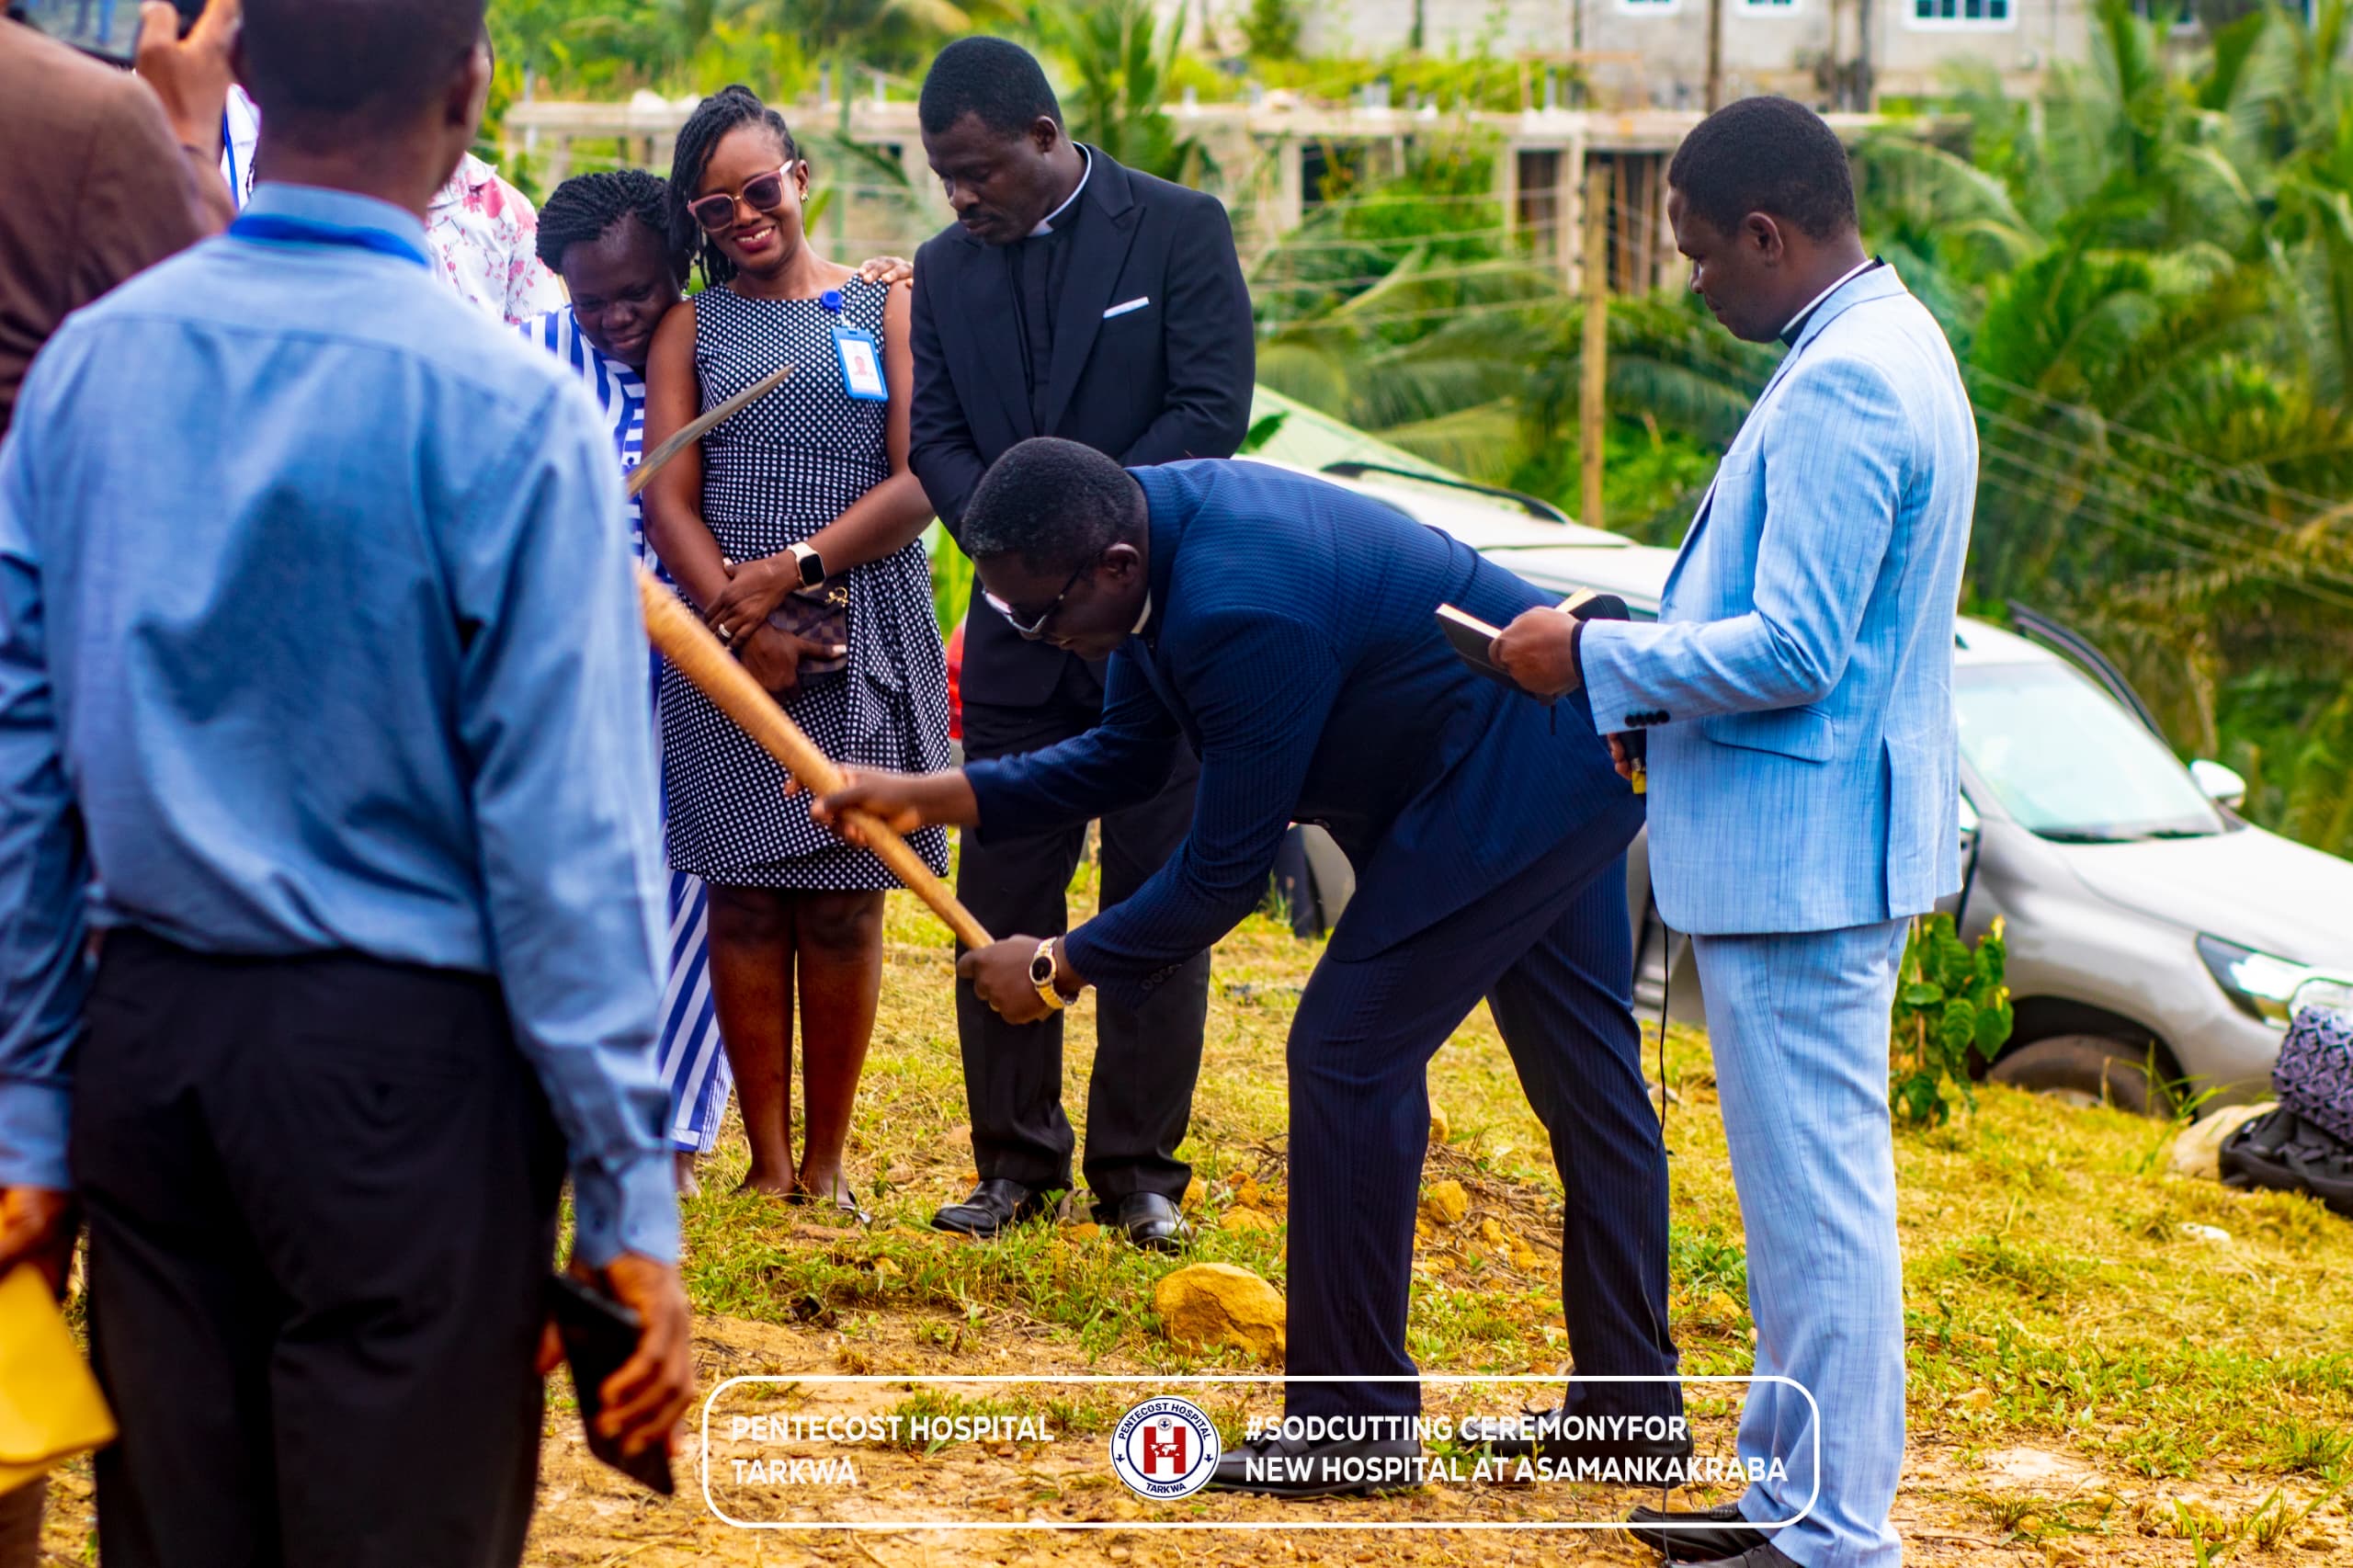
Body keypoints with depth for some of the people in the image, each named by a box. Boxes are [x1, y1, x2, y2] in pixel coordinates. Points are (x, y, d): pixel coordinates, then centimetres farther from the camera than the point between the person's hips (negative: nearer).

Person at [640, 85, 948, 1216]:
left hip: (862, 640, -1)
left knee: (841, 903, 0)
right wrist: (742, 623, -12)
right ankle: (767, 1165, 5)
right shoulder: (692, 328, 11)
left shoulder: (886, 306, 7)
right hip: (727, 643, 1)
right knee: (745, 899, 0)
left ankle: (826, 1164, 7)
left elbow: (919, 482, -3)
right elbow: (669, 500, 3)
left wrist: (790, 570, -11)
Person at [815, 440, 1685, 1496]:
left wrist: (1060, 970, -11)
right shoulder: (1152, 519, -2)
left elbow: (1225, 872, -22)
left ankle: (1354, 1424, 0)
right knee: (1585, 1065, 16)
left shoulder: (1244, 613, -32)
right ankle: (1634, 1404, 28)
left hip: (1510, 790, -10)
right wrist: (929, 798, 2)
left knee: (1351, 1058, -7)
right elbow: (1124, 761, 10)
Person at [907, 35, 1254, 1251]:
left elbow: (1213, 410, -11)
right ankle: (1016, 1162, 13)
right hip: (1020, 631, 4)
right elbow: (937, 437, 5)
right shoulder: (947, 266, 8)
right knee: (999, 904, 3)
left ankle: (1138, 1170, 9)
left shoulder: (1178, 229, -5)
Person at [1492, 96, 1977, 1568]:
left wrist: (1600, 659, -13)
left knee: (1816, 1194, -5)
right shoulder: (1890, 345, 12)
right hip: (1825, 838, 11)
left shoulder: (1843, 387, -21)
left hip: (1801, 850, -11)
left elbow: (1792, 652, -24)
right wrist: (1654, 690, 16)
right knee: (1811, 1186, 18)